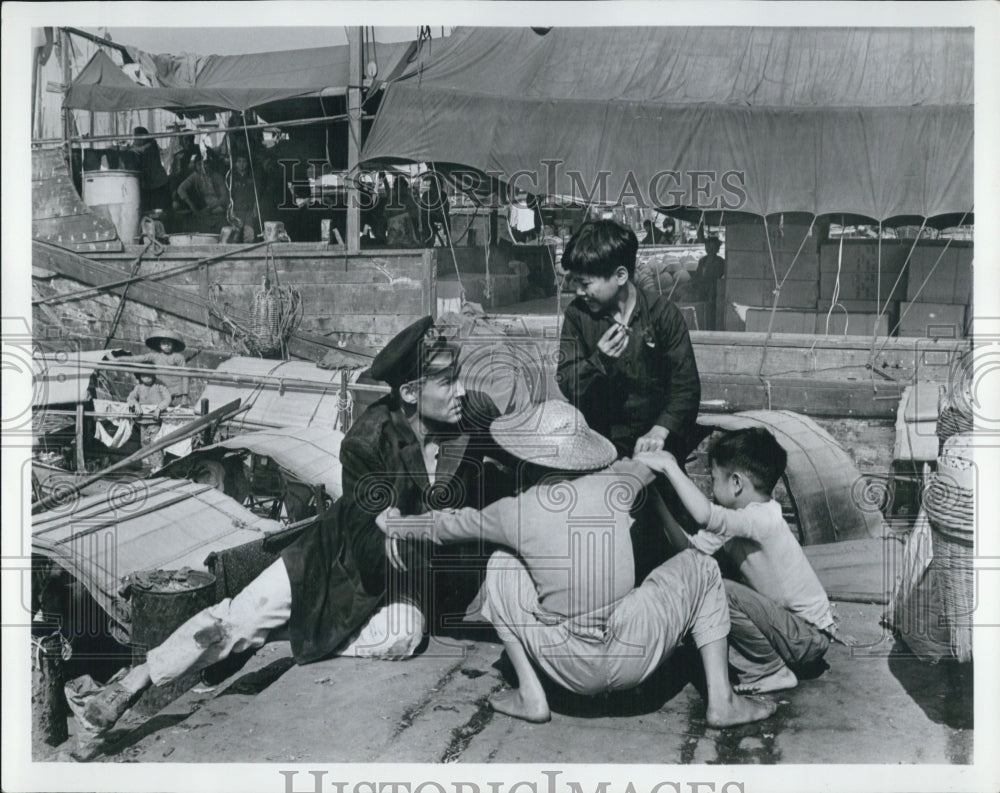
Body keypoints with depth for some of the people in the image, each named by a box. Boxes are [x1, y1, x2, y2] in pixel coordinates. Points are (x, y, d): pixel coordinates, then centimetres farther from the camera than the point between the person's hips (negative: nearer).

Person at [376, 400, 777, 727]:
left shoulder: (516, 512, -5)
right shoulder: (613, 485, -3)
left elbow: (449, 524, 14)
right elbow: (651, 463, 22)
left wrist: (395, 524, 33)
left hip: (569, 670, 0)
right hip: (635, 658, 0)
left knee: (501, 566, 19)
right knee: (699, 566, 22)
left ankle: (531, 696, 14)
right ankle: (721, 700, 13)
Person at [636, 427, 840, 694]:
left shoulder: (764, 518, -26)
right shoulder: (736, 519, 4)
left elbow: (705, 515, -42)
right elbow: (692, 548, -3)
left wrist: (669, 466, -33)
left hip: (809, 637, -9)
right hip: (789, 625, 9)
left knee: (722, 593, -26)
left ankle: (773, 673, -8)